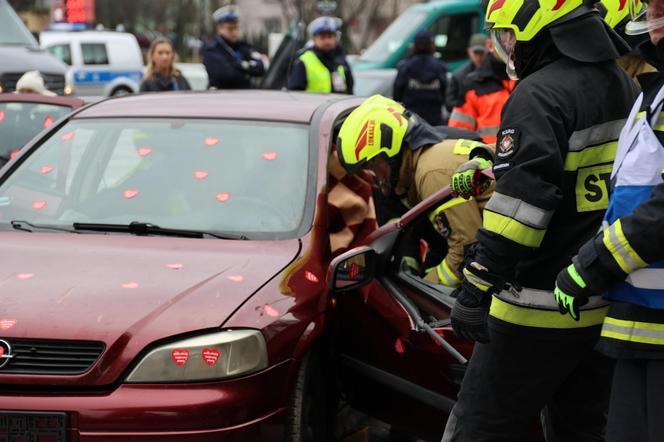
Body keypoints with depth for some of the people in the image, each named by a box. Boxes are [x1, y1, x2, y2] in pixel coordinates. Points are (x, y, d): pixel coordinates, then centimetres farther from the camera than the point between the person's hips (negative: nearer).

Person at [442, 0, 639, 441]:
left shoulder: (539, 95, -16)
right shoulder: (624, 86, 12)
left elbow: (522, 201, -23)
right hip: (609, 304, 9)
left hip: (541, 307, -9)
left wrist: (476, 289, -21)